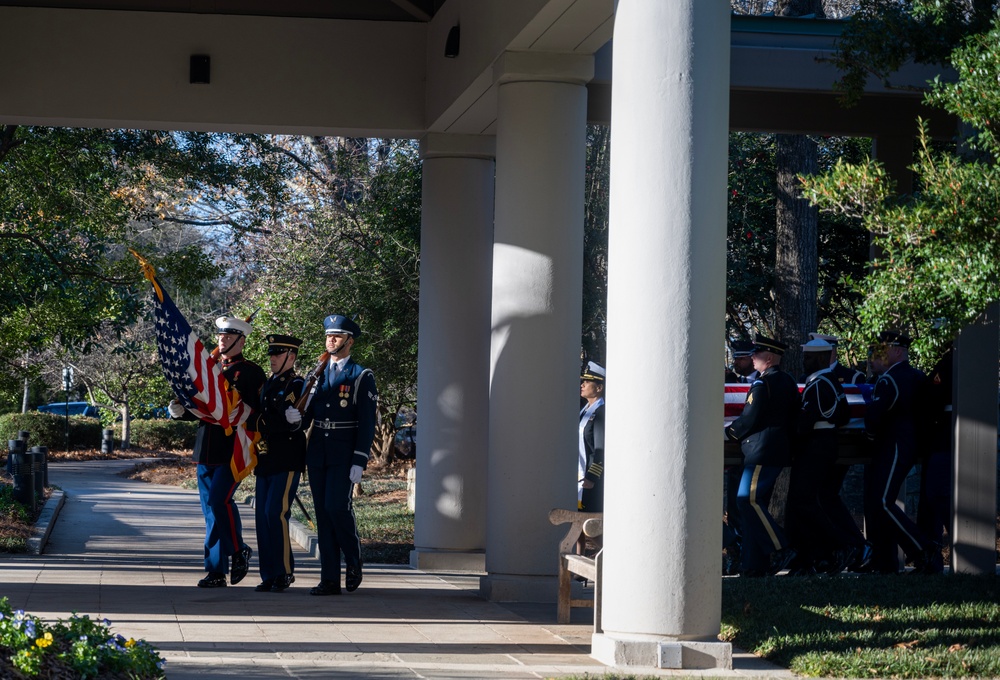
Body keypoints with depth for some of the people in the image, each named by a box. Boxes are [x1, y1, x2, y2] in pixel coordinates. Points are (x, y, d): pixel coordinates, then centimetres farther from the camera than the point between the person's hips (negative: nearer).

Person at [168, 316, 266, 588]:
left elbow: (259, 411, -5)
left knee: (219, 500, -17)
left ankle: (238, 551, 3)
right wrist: (179, 411, 1)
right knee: (211, 508, 6)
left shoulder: (252, 372, 0)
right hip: (206, 450, 6)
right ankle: (216, 571, 12)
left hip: (234, 448, -6)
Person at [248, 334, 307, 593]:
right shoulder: (267, 385, 18)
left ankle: (284, 572, -4)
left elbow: (292, 422, -15)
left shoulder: (298, 385, -5)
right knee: (262, 515, 5)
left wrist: (259, 421, -16)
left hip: (286, 461, -8)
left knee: (276, 513, -12)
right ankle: (269, 575, 10)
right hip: (265, 460, 8)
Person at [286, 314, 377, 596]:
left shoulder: (362, 377, -2)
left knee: (337, 506, -17)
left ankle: (354, 561, 7)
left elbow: (367, 424, -7)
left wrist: (359, 462, -14)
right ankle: (329, 580, 6)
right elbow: (309, 415, 13)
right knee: (323, 513, 3)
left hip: (344, 454, -5)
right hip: (317, 452, 5)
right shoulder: (318, 374, 15)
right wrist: (297, 416, -12)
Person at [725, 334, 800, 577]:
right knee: (756, 503, 9)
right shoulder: (788, 382, 16)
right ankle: (756, 564, 6)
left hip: (762, 450, -10)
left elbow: (750, 418, -14)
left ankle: (780, 549, -15)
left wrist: (730, 431, 2)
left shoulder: (763, 383, -12)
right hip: (780, 451, 10)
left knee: (748, 500, -11)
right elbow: (794, 418, 20)